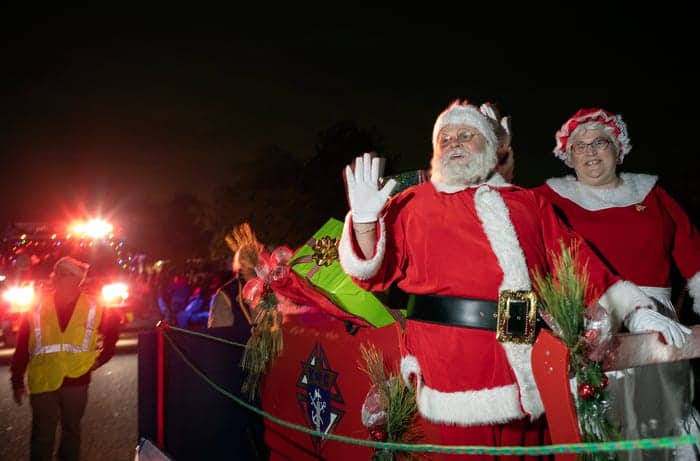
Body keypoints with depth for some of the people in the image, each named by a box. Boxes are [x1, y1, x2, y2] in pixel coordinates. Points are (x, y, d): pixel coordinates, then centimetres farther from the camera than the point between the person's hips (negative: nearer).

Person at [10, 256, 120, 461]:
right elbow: (22, 346, -2)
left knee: (72, 430, 18)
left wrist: (102, 357, 5)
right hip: (43, 382, -1)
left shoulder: (92, 307, -4)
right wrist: (17, 380, -1)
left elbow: (113, 329, 10)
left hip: (76, 381, 1)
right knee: (42, 435, 10)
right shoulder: (38, 307, -5)